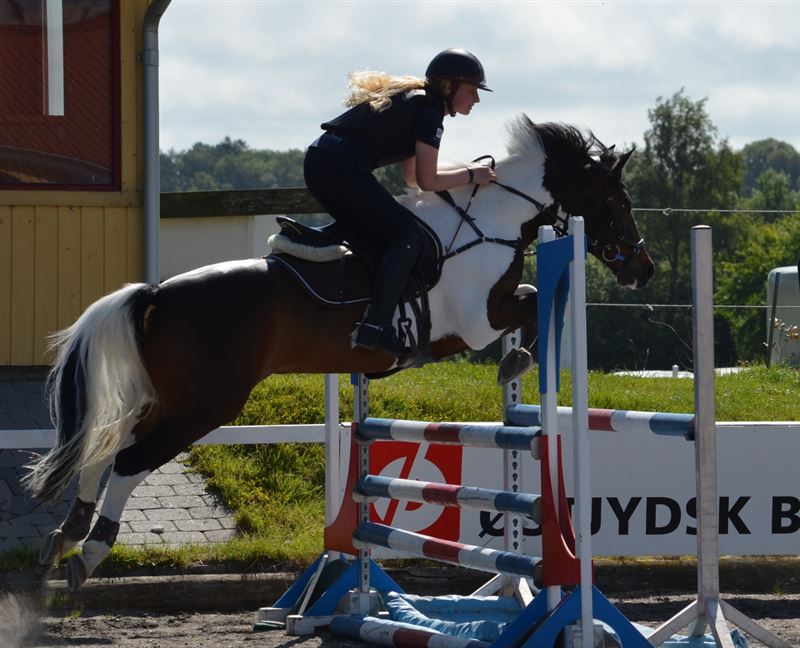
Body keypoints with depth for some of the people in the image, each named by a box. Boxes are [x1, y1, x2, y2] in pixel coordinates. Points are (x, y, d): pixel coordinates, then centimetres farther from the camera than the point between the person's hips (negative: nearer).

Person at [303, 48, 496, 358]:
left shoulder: (412, 100, 28)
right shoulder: (429, 111, -2)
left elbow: (412, 177, 31)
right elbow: (426, 181, -3)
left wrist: (463, 174, 25)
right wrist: (470, 175, 8)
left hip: (317, 161, 10)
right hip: (343, 166, -10)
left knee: (371, 236, 18)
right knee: (406, 235, -9)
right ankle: (376, 326, -18)